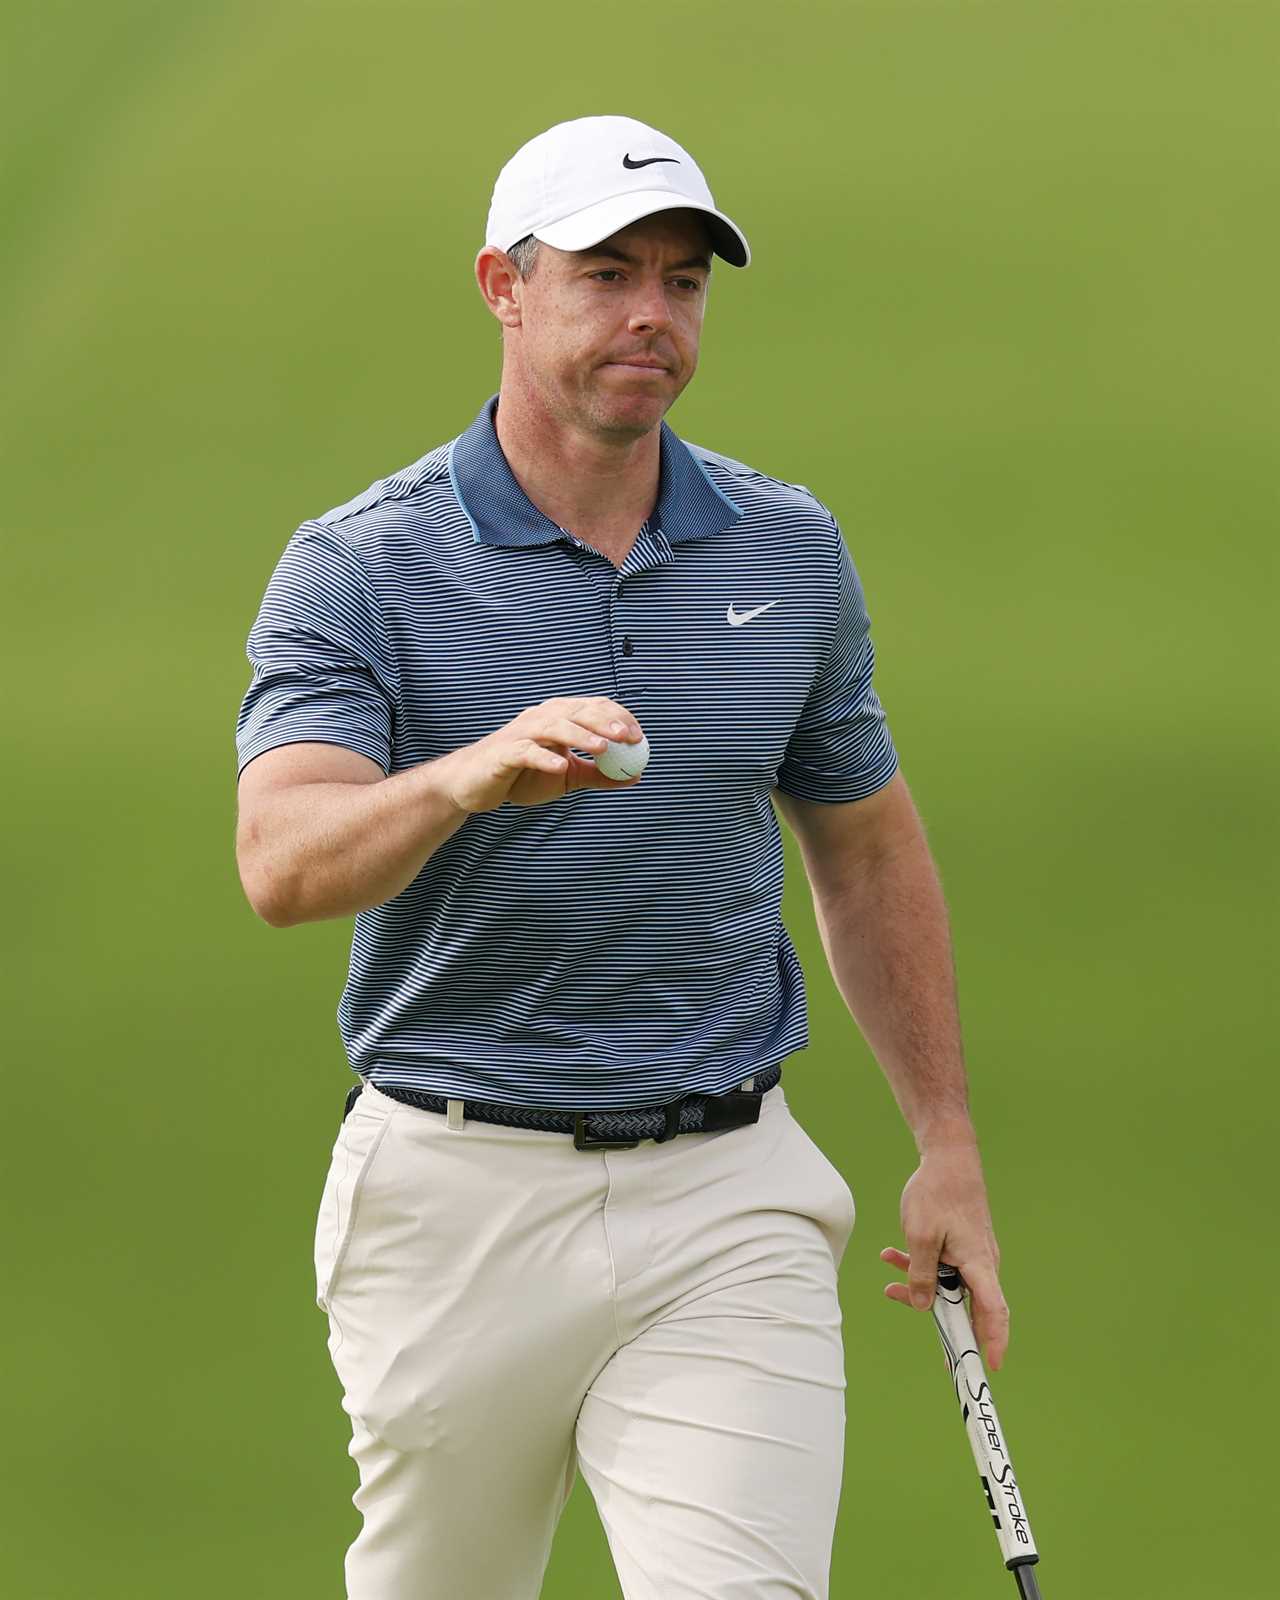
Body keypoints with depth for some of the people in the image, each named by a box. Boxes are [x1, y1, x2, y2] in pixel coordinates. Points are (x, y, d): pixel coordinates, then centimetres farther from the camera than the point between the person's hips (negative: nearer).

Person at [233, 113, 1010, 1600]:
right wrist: (471, 774, -43)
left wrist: (947, 1142, 15)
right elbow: (283, 861, -23)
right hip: (458, 1192, -2)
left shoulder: (790, 552, 6)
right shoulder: (356, 568, -7)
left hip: (727, 1199, 2)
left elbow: (866, 849, 19)